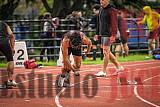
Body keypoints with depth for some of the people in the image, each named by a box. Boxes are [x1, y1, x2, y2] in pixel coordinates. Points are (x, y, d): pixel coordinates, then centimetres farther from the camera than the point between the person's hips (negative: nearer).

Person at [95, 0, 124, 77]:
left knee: (106, 52, -7)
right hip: (102, 34, 9)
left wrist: (113, 35, -21)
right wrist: (97, 33, 18)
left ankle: (104, 72, -2)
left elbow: (114, 24, -16)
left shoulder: (112, 10, -12)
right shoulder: (101, 10, 14)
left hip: (108, 35, -9)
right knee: (107, 52, 14)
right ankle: (118, 66, 26)